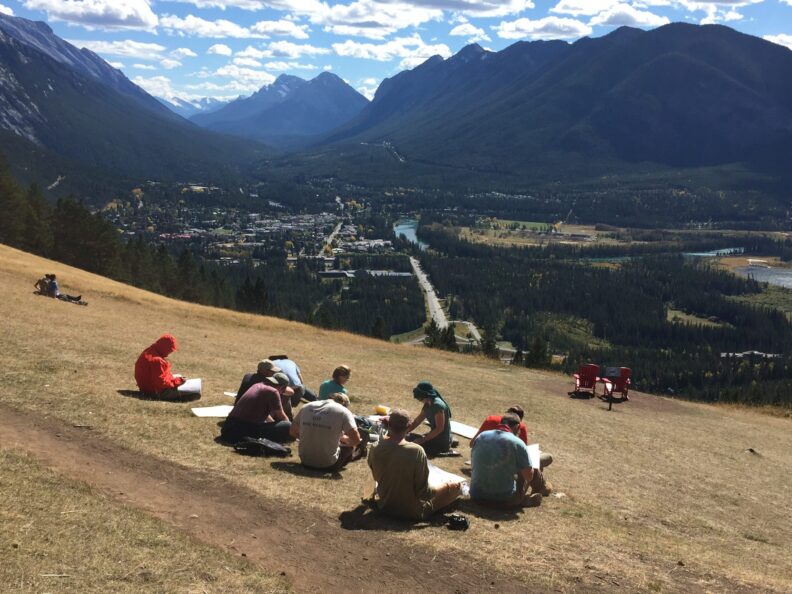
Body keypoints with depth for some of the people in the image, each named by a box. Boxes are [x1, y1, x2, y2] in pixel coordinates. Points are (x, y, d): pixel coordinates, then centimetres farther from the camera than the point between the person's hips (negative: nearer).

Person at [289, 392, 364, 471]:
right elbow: (356, 440, -14)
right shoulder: (343, 411, -10)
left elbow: (293, 432, 12)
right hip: (328, 465, -5)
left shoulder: (306, 407, 2)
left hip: (305, 461, 5)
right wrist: (341, 437, 5)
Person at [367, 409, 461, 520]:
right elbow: (423, 491, -20)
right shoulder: (416, 451, -27)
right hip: (412, 511, -6)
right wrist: (435, 491, -1)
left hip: (384, 506, 6)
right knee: (455, 486, 8)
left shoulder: (375, 450, -13)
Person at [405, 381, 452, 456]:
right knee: (409, 438, 14)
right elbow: (416, 422, 12)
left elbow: (439, 429, -24)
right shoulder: (428, 405, 8)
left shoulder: (437, 405, -22)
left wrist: (422, 440, -24)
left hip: (442, 443, -10)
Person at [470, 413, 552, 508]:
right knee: (534, 471, 18)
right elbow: (529, 476, -9)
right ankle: (542, 488, 46)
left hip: (476, 497, 5)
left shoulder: (480, 437, 0)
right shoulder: (517, 443, -14)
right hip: (504, 501, -5)